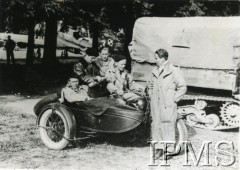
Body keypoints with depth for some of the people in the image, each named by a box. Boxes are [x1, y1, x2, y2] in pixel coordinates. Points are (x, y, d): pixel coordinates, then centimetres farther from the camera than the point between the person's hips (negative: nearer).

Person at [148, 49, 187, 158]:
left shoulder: (173, 71, -6)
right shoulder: (155, 71, 12)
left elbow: (182, 87, -3)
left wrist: (174, 98, -8)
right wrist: (151, 95, 13)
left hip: (168, 105, -6)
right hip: (156, 104, 6)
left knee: (168, 126, -4)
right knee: (156, 125, 7)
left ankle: (170, 148, 4)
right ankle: (159, 148, 17)